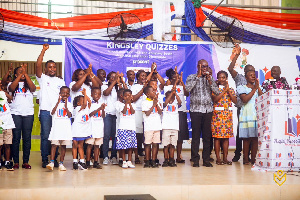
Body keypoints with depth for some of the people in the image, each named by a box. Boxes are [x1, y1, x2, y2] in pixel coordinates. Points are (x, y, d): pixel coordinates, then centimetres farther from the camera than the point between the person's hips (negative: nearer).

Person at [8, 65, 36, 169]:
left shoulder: (28, 84, 14)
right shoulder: (12, 83, 11)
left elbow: (33, 88, -8)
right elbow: (11, 88, -12)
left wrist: (25, 73, -12)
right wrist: (21, 74, -13)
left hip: (28, 113, 1)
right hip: (15, 113, -1)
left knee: (27, 138, 1)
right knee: (16, 138, -3)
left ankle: (26, 162, 6)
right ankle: (16, 162, 2)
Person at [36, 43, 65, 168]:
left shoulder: (61, 81, 18)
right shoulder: (42, 78, 7)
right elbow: (38, 65, -9)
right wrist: (44, 50, -14)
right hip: (45, 111, -3)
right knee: (45, 136, -3)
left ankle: (55, 159, 12)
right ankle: (44, 159, 4)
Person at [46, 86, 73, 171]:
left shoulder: (69, 104, 10)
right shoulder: (56, 102, 7)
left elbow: (69, 115, -2)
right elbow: (52, 112, -8)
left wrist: (66, 106, -11)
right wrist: (58, 102, -11)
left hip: (66, 127, 2)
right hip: (56, 126, -2)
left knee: (63, 145, 3)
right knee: (54, 144, -9)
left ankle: (61, 163, 7)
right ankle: (51, 162, -13)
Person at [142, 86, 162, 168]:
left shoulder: (157, 101, 13)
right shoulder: (145, 102, -1)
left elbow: (160, 112, 4)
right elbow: (147, 113, -11)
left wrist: (157, 103, -4)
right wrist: (153, 105, -9)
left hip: (157, 126, 4)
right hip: (148, 126, -4)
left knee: (155, 143, 3)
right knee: (148, 143, -1)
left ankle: (153, 161, 9)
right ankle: (147, 161, 6)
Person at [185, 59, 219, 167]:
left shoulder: (210, 78, 13)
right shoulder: (192, 77, 4)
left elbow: (217, 92, 3)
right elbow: (188, 88, -15)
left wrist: (209, 80, -9)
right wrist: (198, 76, -12)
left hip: (208, 110, 3)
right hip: (196, 110, -3)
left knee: (207, 135, 4)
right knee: (195, 135, -2)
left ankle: (206, 160, 11)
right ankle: (195, 160, 4)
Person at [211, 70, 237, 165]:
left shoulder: (231, 89, 12)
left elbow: (235, 101, -1)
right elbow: (215, 99, -14)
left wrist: (228, 90, -7)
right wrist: (224, 90, -12)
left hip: (228, 114, 3)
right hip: (217, 114, -3)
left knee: (226, 137, 4)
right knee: (217, 137, -3)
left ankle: (225, 158, 10)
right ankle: (218, 158, 2)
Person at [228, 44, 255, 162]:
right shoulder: (239, 78, 5)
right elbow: (230, 69, -10)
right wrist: (236, 55, -13)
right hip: (242, 109, -3)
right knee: (240, 131, -1)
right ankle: (237, 154, 8)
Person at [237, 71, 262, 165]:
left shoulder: (258, 88, 18)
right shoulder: (242, 88, 6)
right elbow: (244, 99, -11)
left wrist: (258, 87, -6)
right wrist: (254, 89, -9)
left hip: (257, 116, 3)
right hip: (247, 116, -3)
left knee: (256, 138, 0)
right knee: (246, 139, -5)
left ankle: (253, 159, 6)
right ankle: (246, 159, 1)